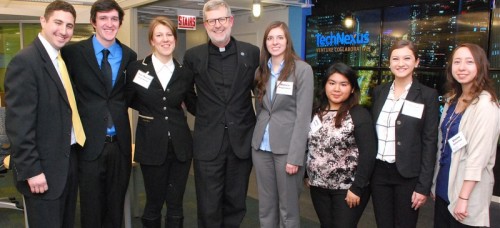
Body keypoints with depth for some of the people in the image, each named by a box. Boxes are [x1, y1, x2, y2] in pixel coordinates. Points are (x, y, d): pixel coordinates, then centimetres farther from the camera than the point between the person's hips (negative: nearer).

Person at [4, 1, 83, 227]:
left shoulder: (63, 59, 11)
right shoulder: (25, 61, -15)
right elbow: (18, 123, -19)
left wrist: (73, 155, 9)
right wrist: (31, 170, -19)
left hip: (69, 159, 8)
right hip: (44, 167, -8)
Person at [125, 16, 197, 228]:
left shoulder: (184, 73, 3)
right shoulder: (137, 68, -3)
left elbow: (194, 105, 12)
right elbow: (127, 100, 8)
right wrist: (149, 109, 1)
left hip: (180, 145, 2)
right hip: (152, 145, -2)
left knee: (175, 205, 11)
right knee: (153, 203, 11)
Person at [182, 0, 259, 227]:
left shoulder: (251, 52, 1)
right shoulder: (193, 56, 0)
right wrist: (204, 114, 8)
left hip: (241, 141, 1)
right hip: (207, 143, 0)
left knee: (236, 204, 14)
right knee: (209, 208, 7)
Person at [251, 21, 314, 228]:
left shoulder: (302, 69, -7)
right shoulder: (261, 71, 10)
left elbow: (303, 116, -11)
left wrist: (295, 157, -16)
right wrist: (258, 137, 6)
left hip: (287, 148, -5)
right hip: (261, 147, 5)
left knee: (288, 209, 6)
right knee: (265, 206, 13)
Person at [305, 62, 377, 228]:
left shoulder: (359, 115, -12)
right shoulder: (317, 112, 5)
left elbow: (368, 154, -16)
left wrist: (357, 187, -17)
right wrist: (308, 175, 11)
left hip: (347, 188, -5)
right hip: (318, 186, 5)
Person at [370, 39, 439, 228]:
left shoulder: (428, 95, -5)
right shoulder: (379, 92, 7)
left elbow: (430, 143, -7)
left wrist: (424, 186, -11)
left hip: (408, 176, -3)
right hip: (379, 172, 4)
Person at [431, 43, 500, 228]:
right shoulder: (452, 100, 7)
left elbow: (478, 156, -20)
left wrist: (464, 198, -20)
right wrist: (435, 183, 11)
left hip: (466, 193, -7)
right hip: (444, 188, 7)